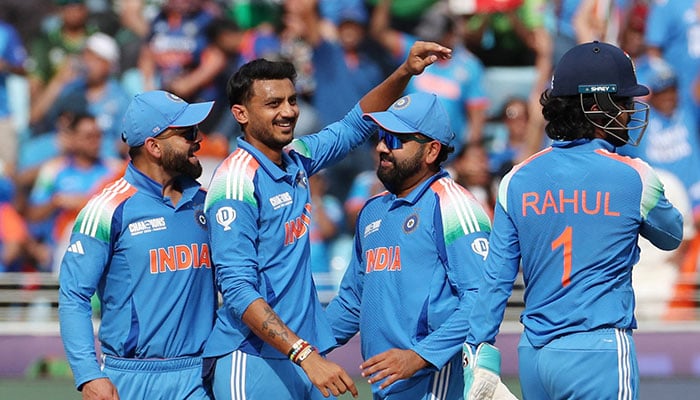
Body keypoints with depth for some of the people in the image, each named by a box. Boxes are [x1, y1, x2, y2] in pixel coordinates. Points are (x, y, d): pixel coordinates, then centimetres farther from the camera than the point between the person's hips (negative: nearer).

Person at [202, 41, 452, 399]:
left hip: (306, 355, 7)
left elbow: (356, 125, 25)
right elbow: (238, 290, -20)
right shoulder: (237, 181, -14)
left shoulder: (296, 158, 8)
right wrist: (305, 354, -27)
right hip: (255, 364, -7)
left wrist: (406, 71, 10)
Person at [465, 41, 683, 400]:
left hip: (532, 356, 5)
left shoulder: (517, 181, 5)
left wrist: (478, 355, 7)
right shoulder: (633, 177, -5)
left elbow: (496, 279, 3)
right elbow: (671, 235, 15)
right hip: (598, 352, -5)